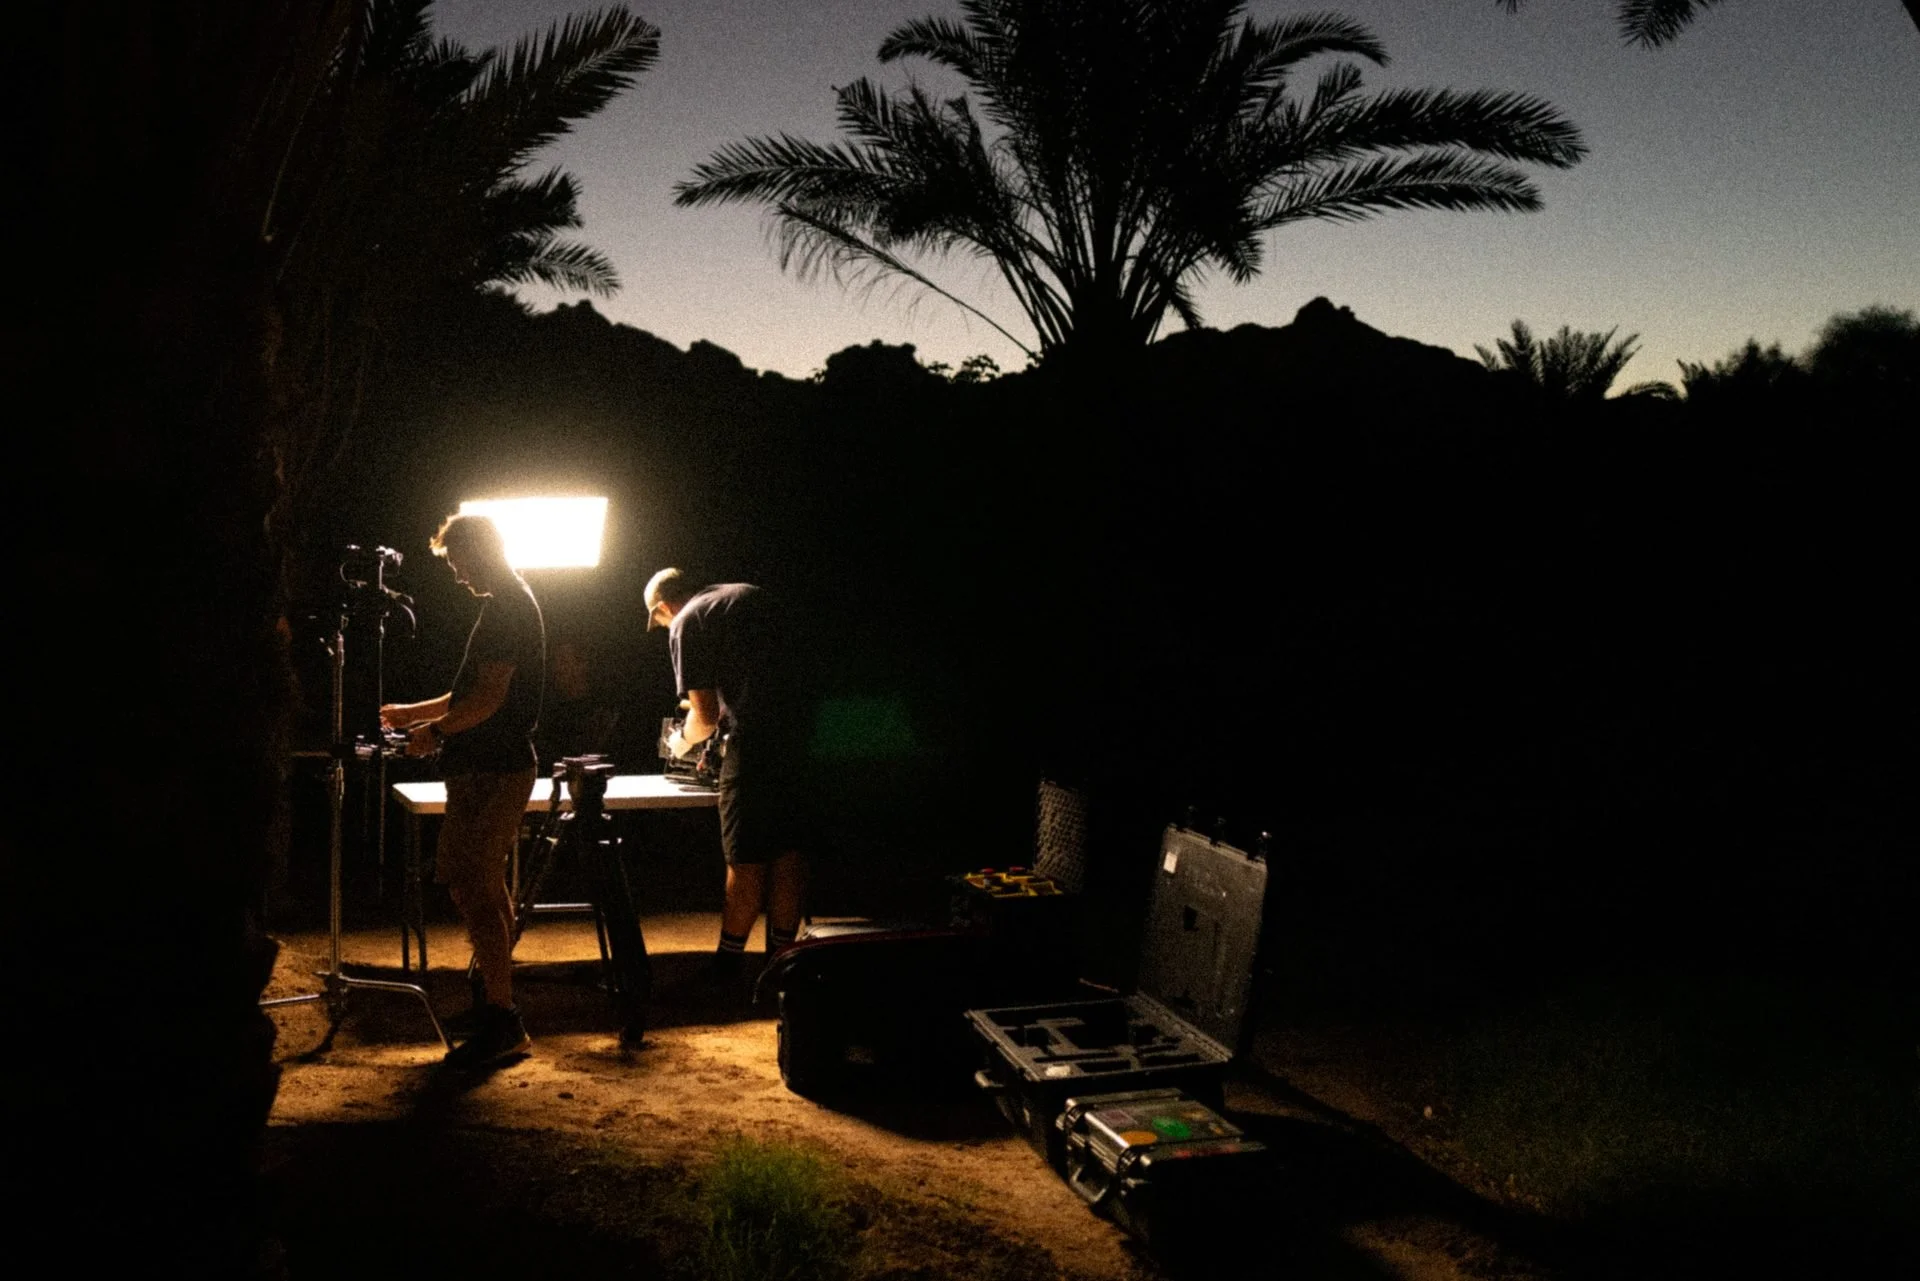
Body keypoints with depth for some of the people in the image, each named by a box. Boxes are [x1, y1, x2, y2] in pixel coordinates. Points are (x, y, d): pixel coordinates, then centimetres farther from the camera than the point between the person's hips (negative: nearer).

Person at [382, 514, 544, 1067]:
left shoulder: (506, 609, -14)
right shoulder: (516, 604, 18)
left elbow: (487, 699, -21)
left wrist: (435, 732, -8)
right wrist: (413, 712, 25)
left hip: (490, 772, -11)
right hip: (500, 767, 11)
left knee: (471, 888, -9)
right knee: (487, 887, 16)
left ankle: (502, 1019, -7)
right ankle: (496, 1008, 25)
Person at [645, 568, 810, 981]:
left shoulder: (686, 624, -2)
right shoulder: (751, 594, 18)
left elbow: (706, 717, -6)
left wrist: (683, 741, 14)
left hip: (753, 743, -7)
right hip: (796, 733, 7)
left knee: (747, 861, 2)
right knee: (789, 853, 10)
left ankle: (729, 962, 13)